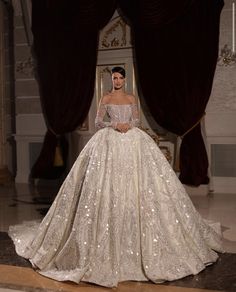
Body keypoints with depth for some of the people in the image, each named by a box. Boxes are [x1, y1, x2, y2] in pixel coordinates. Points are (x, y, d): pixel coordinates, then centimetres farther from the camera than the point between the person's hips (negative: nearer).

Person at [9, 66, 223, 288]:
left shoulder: (132, 99, 13)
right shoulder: (105, 99, 7)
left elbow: (137, 121, 12)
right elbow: (98, 122, 2)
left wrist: (129, 125, -10)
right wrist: (114, 125, -14)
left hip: (132, 141, 2)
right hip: (110, 142, -2)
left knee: (135, 181, -4)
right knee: (110, 183, -9)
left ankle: (137, 227, 9)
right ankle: (110, 233, 1)